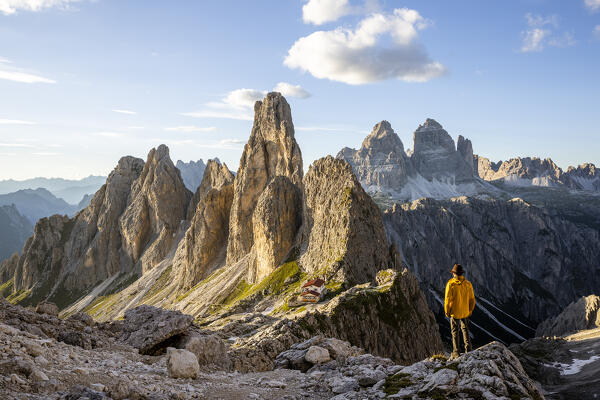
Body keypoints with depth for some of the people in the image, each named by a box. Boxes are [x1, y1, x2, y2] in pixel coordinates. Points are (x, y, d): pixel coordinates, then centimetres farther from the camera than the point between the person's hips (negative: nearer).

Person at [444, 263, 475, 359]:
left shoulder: (450, 284, -16)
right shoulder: (468, 284, -5)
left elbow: (447, 299, -16)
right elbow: (472, 300, 1)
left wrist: (447, 311, -3)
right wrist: (470, 311, 15)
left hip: (454, 312, -3)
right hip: (465, 312, 3)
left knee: (455, 332, 8)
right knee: (465, 330, 20)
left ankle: (456, 352, 10)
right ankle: (468, 350, 16)